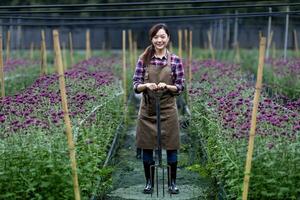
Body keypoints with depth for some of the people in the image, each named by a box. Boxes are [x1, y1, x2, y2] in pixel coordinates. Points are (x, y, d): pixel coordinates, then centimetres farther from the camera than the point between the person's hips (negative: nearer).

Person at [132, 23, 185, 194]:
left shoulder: (175, 60, -2)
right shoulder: (144, 60, 0)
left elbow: (180, 87, -1)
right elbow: (135, 85, -1)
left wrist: (166, 86, -20)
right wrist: (147, 85, -21)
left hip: (168, 110, -1)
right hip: (147, 110, 1)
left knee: (171, 147, 5)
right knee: (147, 147, 7)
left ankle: (172, 182, 21)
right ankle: (150, 182, 22)